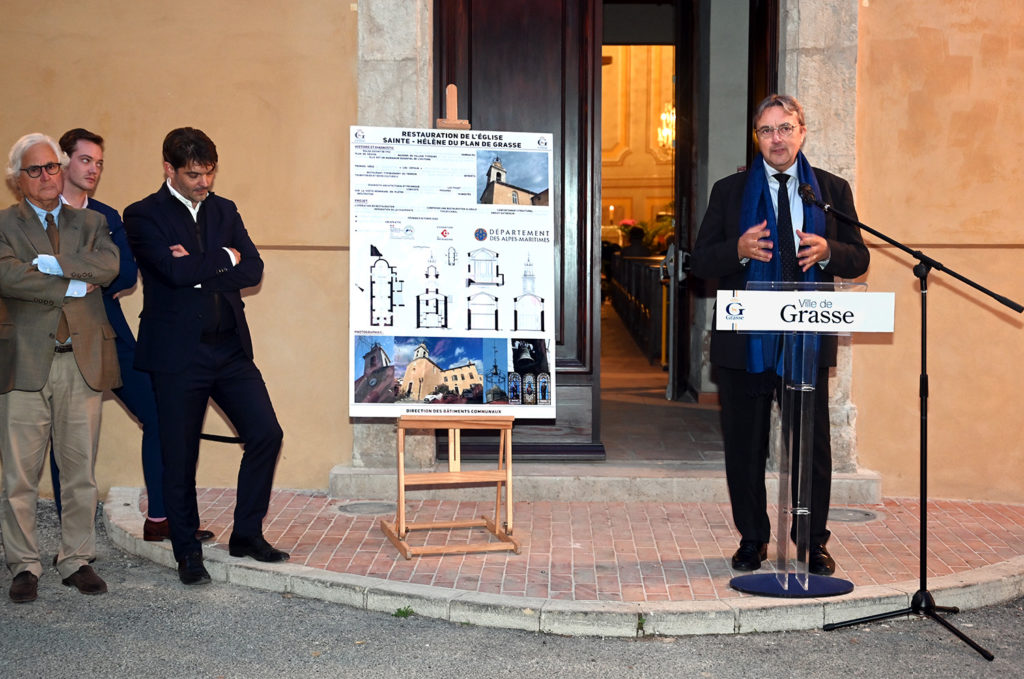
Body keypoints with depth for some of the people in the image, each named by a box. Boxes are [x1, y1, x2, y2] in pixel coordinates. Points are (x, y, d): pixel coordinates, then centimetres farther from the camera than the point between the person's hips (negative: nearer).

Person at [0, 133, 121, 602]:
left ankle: (77, 560, 17)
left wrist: (53, 264, -13)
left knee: (81, 471, 6)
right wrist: (75, 286, -12)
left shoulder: (89, 223, 15)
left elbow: (109, 266, -5)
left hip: (83, 363, 2)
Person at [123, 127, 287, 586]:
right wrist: (223, 259, -6)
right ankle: (187, 552, 18)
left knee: (266, 433, -1)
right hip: (177, 354, -5)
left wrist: (198, 269, -11)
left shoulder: (224, 210, 12)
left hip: (231, 348, 5)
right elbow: (175, 271, -19)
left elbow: (252, 270, 1)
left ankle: (246, 534, 15)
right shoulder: (143, 216, -4)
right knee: (179, 457, 3)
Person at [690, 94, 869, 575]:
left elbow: (859, 259, 8)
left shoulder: (833, 190, 9)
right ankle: (752, 540, 21)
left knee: (812, 444, 3)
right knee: (745, 445, 7)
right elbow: (701, 261, 2)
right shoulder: (729, 192, 7)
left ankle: (814, 543, 17)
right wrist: (738, 249, -18)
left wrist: (827, 250, -14)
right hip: (744, 341, 0)